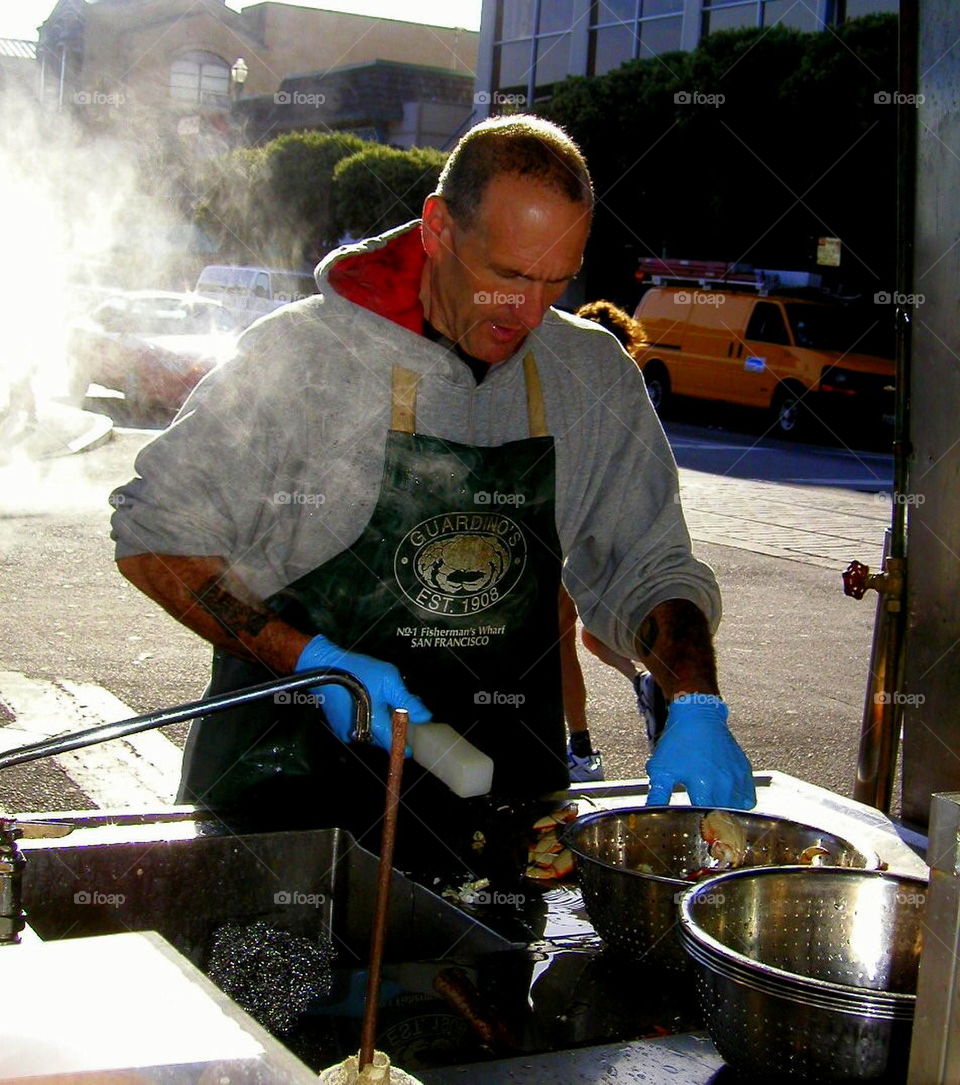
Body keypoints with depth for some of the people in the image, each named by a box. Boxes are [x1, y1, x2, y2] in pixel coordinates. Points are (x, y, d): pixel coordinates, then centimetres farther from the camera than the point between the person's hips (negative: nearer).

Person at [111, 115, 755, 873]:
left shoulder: (596, 378, 2)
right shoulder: (303, 353, -10)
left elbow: (649, 571, 9)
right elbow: (154, 540, -6)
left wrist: (696, 704, -10)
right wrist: (315, 663, -17)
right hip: (291, 786, -3)